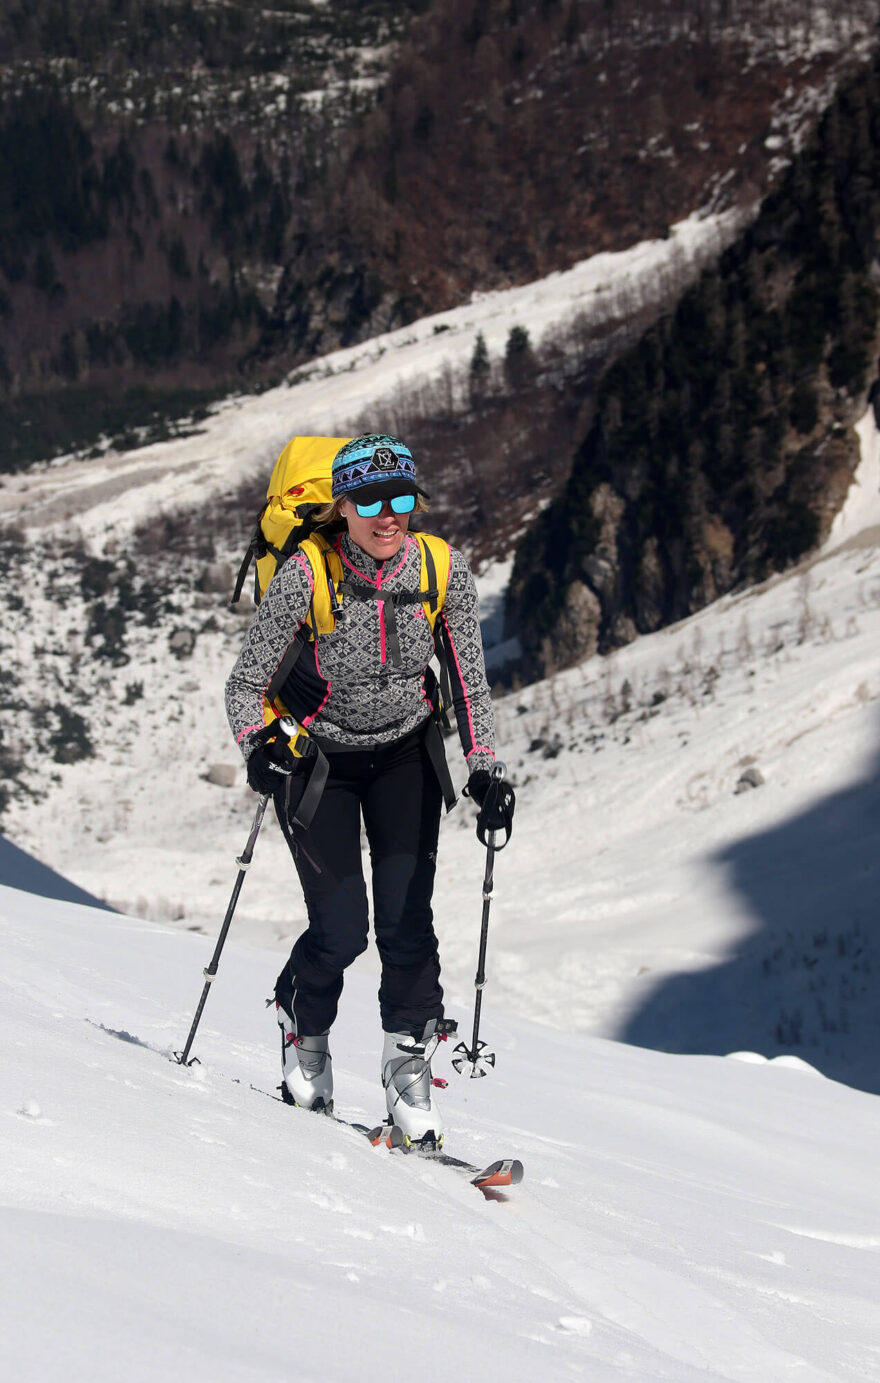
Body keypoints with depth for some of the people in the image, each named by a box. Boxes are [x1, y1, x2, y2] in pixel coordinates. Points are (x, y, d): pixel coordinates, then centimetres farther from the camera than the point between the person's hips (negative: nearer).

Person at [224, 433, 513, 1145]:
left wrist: (483, 765, -16)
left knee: (407, 923, -10)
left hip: (406, 753, 2)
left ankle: (410, 1070, 5)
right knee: (341, 931, -8)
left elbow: (469, 679, -5)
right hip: (317, 757, -2)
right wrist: (259, 745, -34)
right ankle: (304, 1033, 23)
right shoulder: (306, 577, -24)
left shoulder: (445, 571, -17)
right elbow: (246, 683, -16)